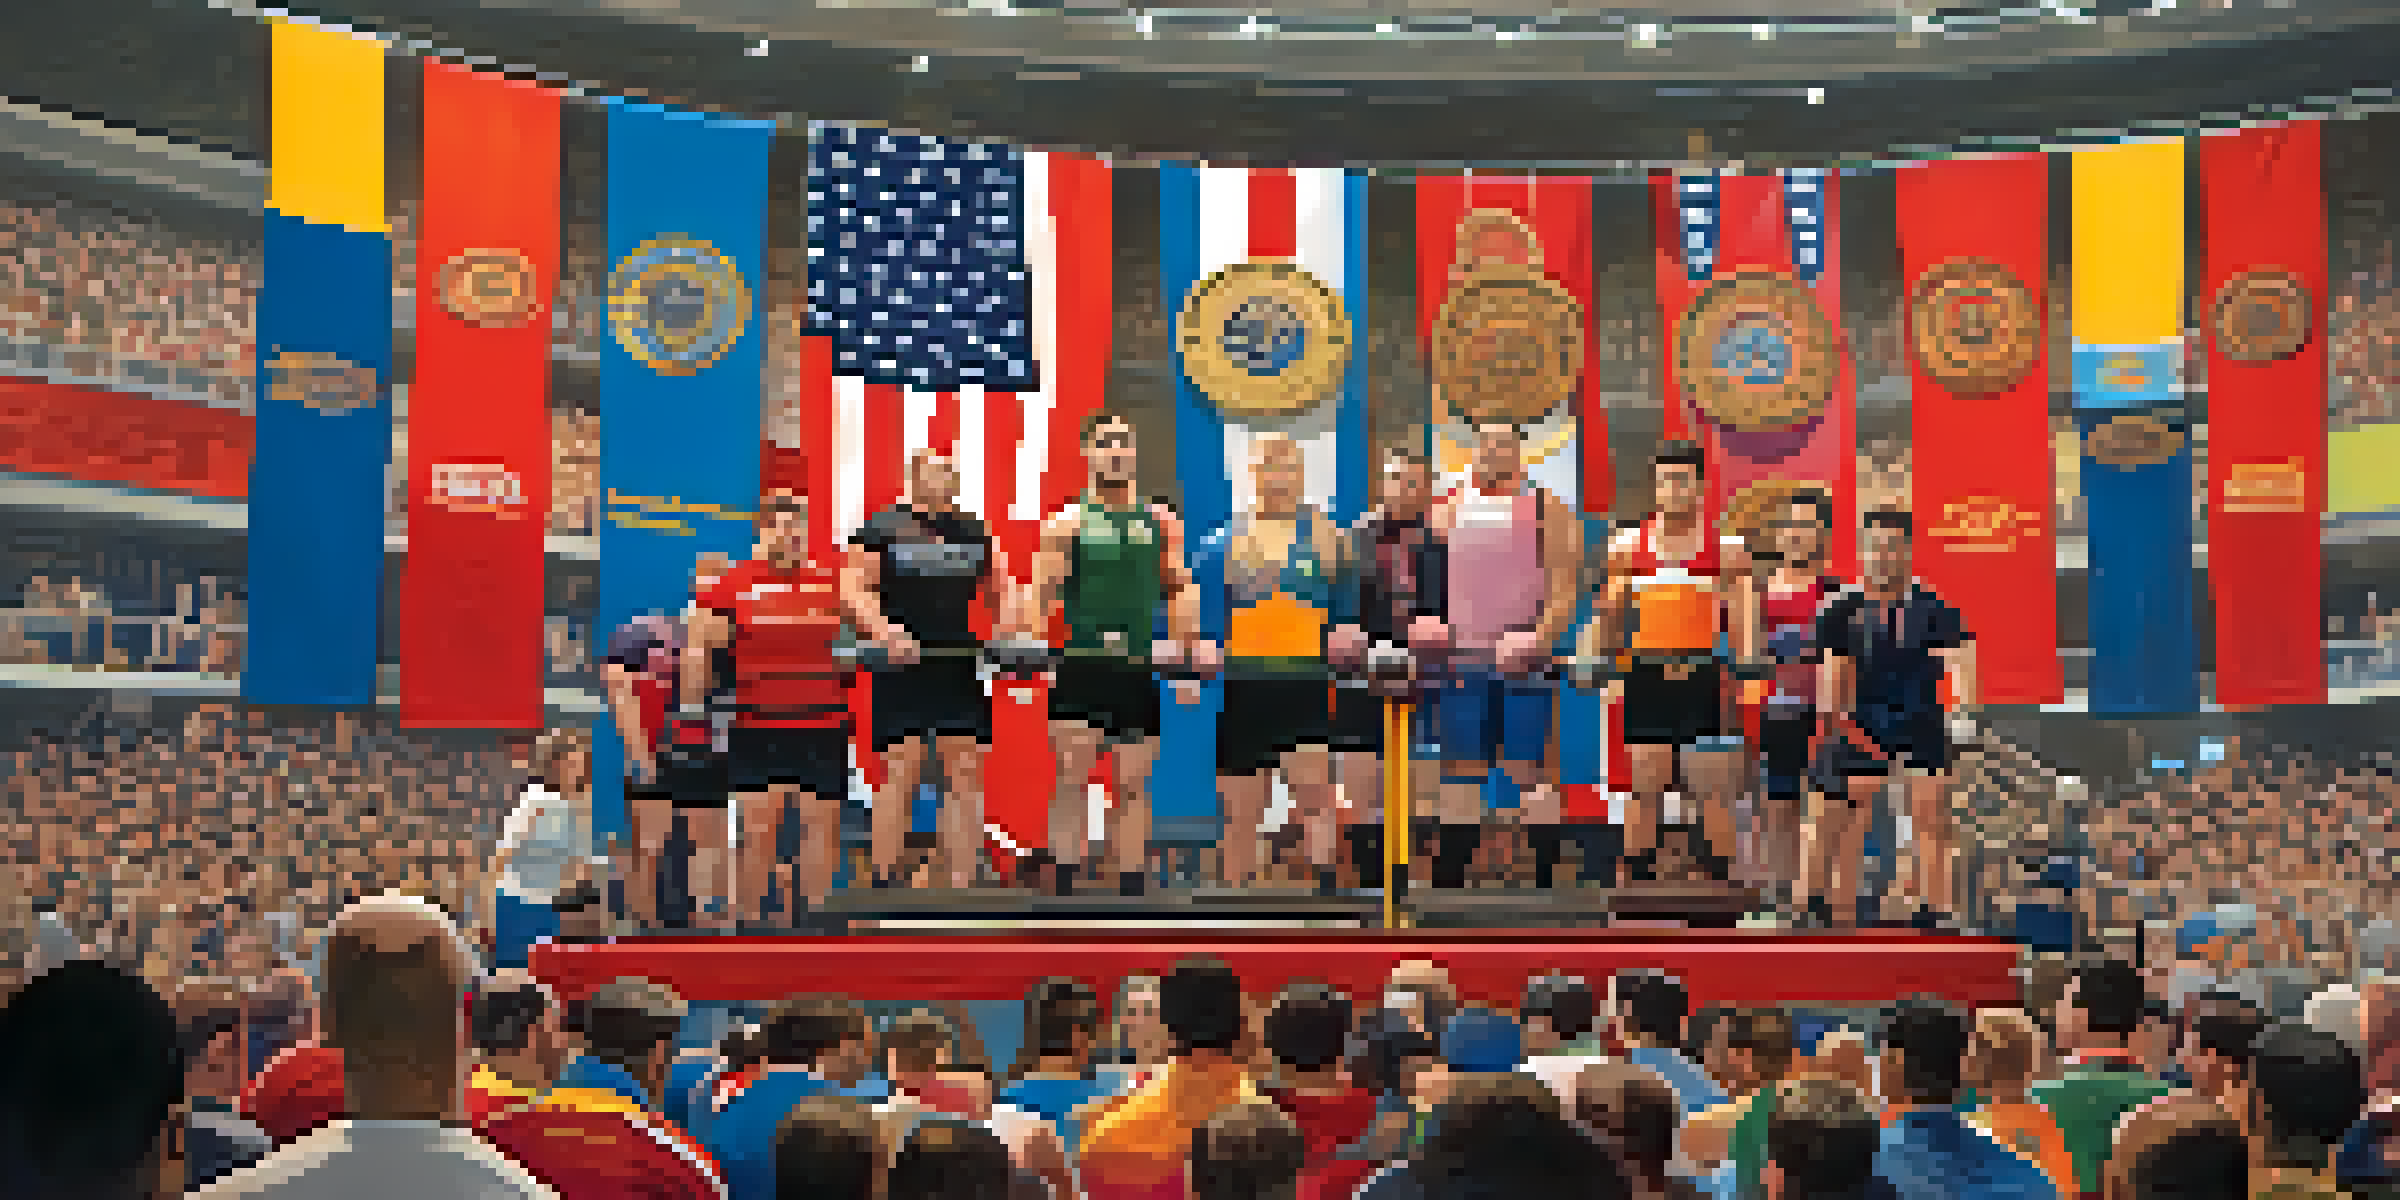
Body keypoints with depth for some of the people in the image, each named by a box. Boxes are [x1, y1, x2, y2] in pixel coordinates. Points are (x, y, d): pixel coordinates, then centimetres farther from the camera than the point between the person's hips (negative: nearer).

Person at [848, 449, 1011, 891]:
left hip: (962, 668, 4)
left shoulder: (975, 532, 15)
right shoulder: (882, 529, 2)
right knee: (900, 775, -6)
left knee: (966, 778, 3)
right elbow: (854, 590, -5)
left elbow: (1000, 589, 21)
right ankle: (884, 880, 0)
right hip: (903, 669, -4)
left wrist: (1007, 624, 1)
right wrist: (883, 627, -23)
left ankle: (961, 884, 8)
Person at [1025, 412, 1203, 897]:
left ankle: (1131, 889, 12)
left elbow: (1181, 592, 10)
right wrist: (1029, 642, -13)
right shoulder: (1067, 522, 2)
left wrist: (1188, 663, 5)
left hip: (1141, 671, 2)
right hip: (1081, 669, -2)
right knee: (1073, 782, -4)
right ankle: (1063, 885, 2)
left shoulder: (1162, 521, 9)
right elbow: (1040, 594, 0)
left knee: (1134, 787, 6)